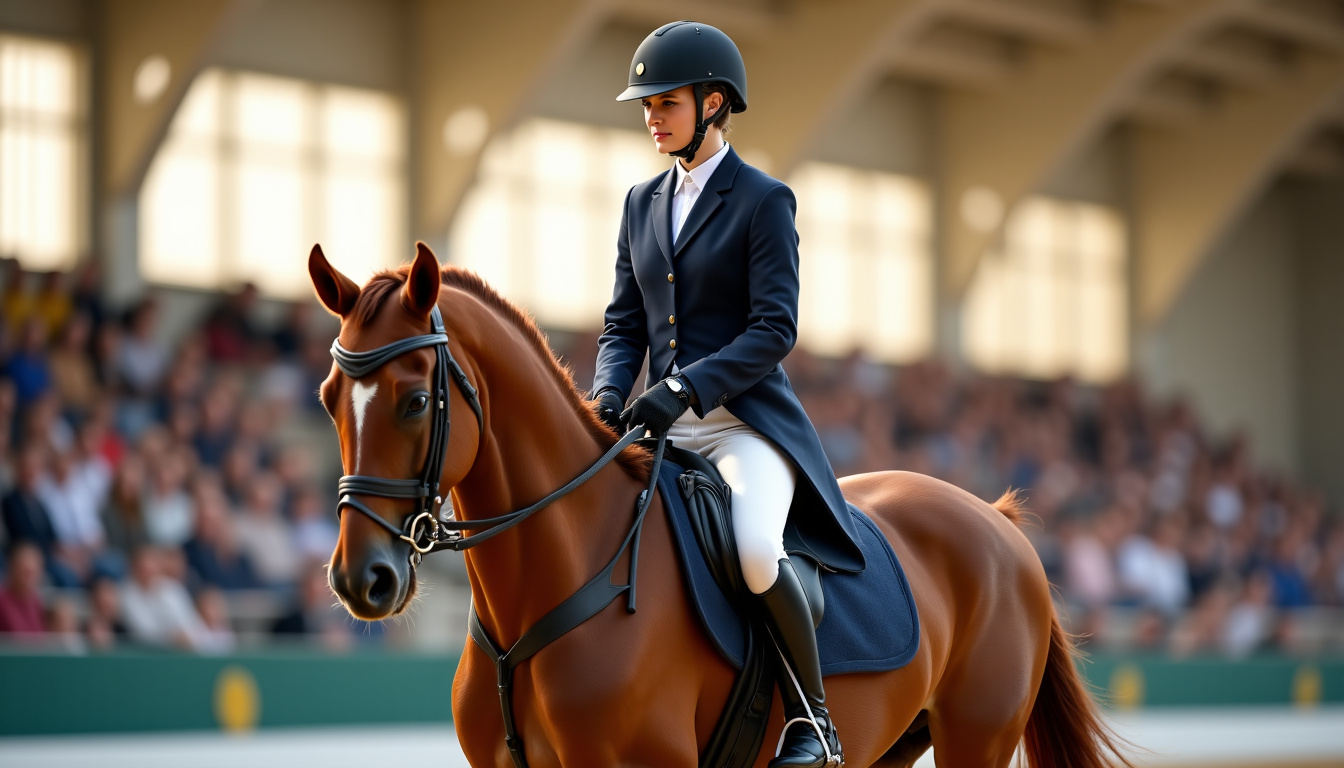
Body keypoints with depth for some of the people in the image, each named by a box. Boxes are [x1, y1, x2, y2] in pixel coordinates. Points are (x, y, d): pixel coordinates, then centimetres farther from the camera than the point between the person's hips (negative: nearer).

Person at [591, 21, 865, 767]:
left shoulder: (763, 201, -3)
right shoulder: (642, 202, 15)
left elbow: (774, 329, -11)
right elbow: (624, 323, 14)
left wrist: (683, 387, -22)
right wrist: (609, 396, -6)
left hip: (746, 421, -7)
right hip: (663, 429, 7)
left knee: (756, 554, -33)